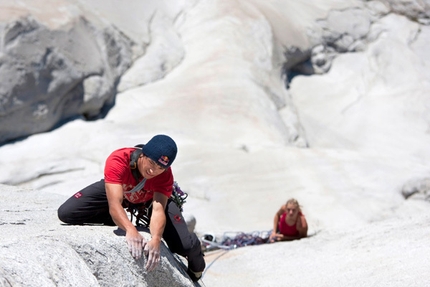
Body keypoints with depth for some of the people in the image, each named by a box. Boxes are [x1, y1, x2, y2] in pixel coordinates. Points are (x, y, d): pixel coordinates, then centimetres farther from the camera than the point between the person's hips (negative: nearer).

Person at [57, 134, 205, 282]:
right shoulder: (117, 160, -42)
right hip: (115, 189, 1)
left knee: (185, 246, -20)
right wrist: (130, 229, -69)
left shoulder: (165, 174, -36)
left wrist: (156, 240, -65)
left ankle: (196, 269, 19)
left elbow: (158, 210, -45)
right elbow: (114, 204, -51)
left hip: (151, 197, 0)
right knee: (66, 213, -18)